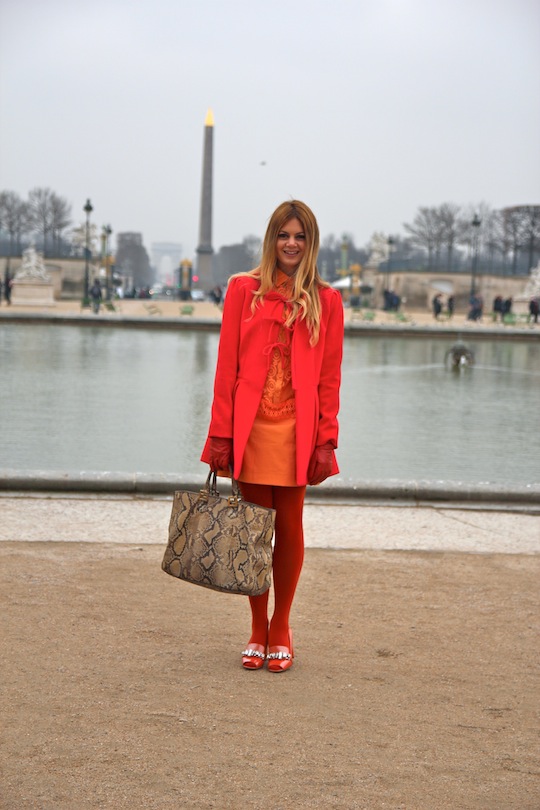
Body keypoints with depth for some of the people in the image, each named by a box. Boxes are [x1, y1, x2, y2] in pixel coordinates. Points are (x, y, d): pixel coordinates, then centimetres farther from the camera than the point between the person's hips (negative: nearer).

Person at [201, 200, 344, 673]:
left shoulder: (326, 301, 6)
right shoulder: (244, 290, 5)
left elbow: (329, 377, 4)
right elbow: (227, 366, 2)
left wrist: (326, 440, -3)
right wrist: (221, 434, -3)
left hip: (297, 428, 0)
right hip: (251, 425, 0)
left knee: (289, 527, 4)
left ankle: (281, 629, 18)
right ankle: (258, 629, 16)